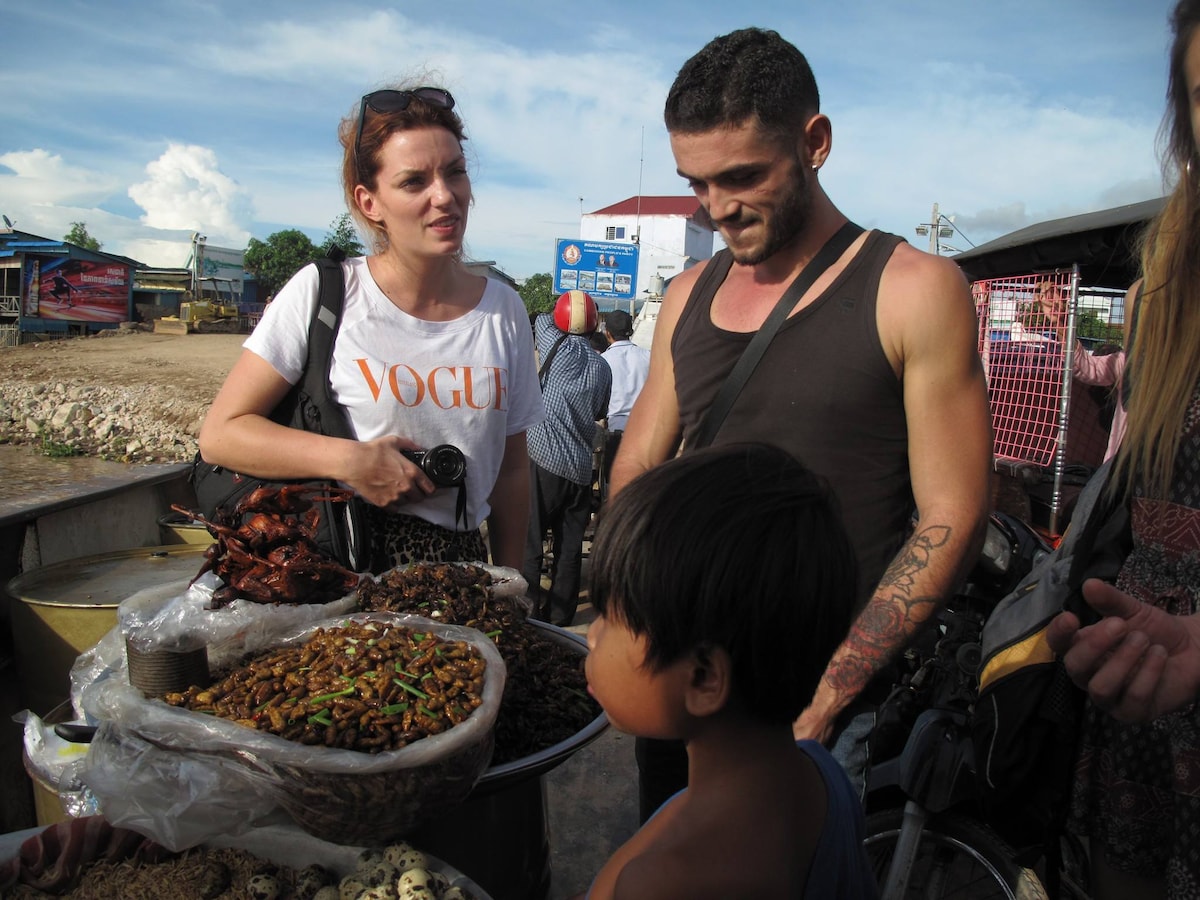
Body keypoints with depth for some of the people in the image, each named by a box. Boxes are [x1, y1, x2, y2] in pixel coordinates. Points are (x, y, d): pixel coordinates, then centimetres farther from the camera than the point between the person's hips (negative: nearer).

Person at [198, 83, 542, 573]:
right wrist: (350, 460, -19)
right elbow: (220, 433, -7)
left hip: (458, 565, 4)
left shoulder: (503, 310, 2)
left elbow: (510, 469, 8)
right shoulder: (323, 292, -9)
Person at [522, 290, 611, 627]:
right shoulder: (602, 367, 7)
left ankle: (527, 611, 5)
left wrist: (557, 318, 34)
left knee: (530, 542, 2)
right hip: (581, 469, 5)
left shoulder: (560, 348, -5)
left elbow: (541, 320, 15)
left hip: (545, 460, -5)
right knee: (570, 547, 12)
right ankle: (560, 617, 21)